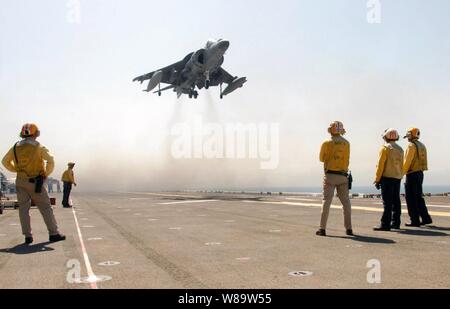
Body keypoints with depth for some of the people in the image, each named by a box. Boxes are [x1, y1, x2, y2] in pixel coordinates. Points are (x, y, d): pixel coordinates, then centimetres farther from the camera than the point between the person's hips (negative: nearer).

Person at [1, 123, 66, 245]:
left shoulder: (16, 147, 6)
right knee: (45, 208, 2)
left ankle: (28, 236, 4)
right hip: (35, 182, -4)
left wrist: (16, 170, 17)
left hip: (20, 181, 4)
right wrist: (47, 173, -6)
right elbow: (50, 160, -19)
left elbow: (5, 161, 15)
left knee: (23, 208, 7)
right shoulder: (38, 147, -8)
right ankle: (54, 234, 2)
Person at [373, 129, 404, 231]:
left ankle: (385, 224, -10)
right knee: (396, 201, 12)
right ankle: (395, 223, 18)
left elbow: (380, 165, -11)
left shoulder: (385, 148, -7)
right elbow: (401, 166, 15)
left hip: (387, 177, -7)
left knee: (387, 202, -9)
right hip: (397, 178, 7)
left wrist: (377, 179, -9)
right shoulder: (400, 149, 14)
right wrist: (400, 177, 20)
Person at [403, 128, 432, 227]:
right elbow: (423, 161, 14)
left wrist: (401, 173, -8)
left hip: (412, 174, -9)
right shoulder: (422, 146, 14)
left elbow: (407, 161, -15)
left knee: (411, 199, -2)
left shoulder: (412, 146, -12)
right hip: (420, 173, 9)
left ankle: (415, 221, -1)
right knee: (419, 197, 16)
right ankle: (426, 218, 16)